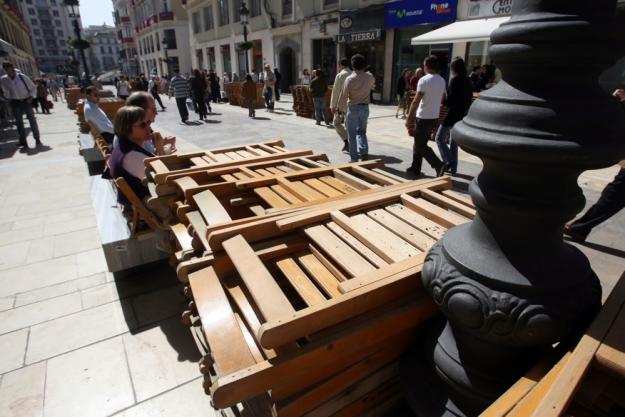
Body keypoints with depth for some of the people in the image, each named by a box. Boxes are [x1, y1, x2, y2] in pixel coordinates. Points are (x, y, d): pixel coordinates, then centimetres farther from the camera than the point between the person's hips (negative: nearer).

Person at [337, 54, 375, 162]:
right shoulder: (370, 77, 0)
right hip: (365, 107, 4)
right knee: (361, 131, 18)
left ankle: (354, 158, 9)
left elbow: (343, 96, -12)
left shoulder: (349, 79, -14)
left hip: (353, 108, -4)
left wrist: (340, 107, 3)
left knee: (352, 134, 6)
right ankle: (364, 151, -1)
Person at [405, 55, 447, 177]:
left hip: (423, 117, -8)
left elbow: (416, 101, -18)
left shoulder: (424, 80, -14)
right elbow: (441, 100, 16)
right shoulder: (442, 81, 9)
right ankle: (415, 168, 21)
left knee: (420, 146, -3)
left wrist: (409, 118, -14)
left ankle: (439, 165, -14)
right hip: (434, 117, 8)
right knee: (420, 143, 16)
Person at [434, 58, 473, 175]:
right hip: (462, 115, 8)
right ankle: (453, 167, 17)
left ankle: (448, 162, -7)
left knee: (439, 137, 1)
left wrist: (443, 101, 1)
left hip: (452, 114, -8)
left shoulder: (455, 80, -14)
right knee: (454, 141, 13)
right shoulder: (468, 81, 9)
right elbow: (469, 99, 12)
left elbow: (450, 100, -18)